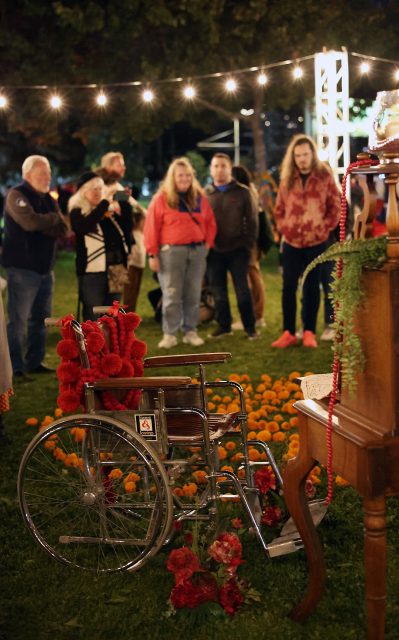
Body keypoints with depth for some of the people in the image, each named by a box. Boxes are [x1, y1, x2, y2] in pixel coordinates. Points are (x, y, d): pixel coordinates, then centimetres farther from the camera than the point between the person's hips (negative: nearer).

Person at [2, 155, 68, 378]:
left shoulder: (48, 198, 15)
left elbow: (63, 228, 2)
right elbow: (30, 221, -25)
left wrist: (43, 224, -15)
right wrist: (53, 219, -8)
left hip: (45, 268, 8)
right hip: (23, 269, -8)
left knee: (41, 319, 12)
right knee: (18, 320, -7)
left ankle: (34, 362, 21)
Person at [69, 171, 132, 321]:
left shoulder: (110, 209, 13)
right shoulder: (78, 211, -3)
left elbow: (127, 228, 6)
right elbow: (84, 226, -24)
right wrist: (105, 203, -23)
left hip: (116, 269, 6)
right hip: (93, 270, -6)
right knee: (92, 315, -1)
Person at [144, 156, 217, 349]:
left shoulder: (200, 197, 11)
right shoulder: (161, 198, -2)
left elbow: (210, 223, 17)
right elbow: (151, 227, -4)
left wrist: (207, 243, 6)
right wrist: (152, 254, -8)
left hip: (197, 250, 4)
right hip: (171, 251, -4)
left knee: (193, 295, 7)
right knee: (172, 295, -3)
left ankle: (190, 331, 16)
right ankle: (169, 334, 4)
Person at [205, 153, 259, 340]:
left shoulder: (242, 192, 0)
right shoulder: (205, 193, 7)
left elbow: (252, 220, 0)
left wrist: (249, 244, -6)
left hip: (238, 249, -2)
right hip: (214, 251, 3)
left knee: (242, 290, -1)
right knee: (218, 291, 7)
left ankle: (250, 327, 7)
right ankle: (223, 325, 18)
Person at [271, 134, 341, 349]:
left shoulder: (325, 177, -3)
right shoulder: (287, 179, 5)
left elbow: (335, 208, -1)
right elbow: (279, 209, 11)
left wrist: (323, 230, -8)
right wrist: (284, 229, -1)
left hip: (316, 243, -2)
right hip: (291, 243, 2)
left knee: (311, 288, 4)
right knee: (288, 288, 3)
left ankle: (309, 332, 11)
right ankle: (288, 332, 10)